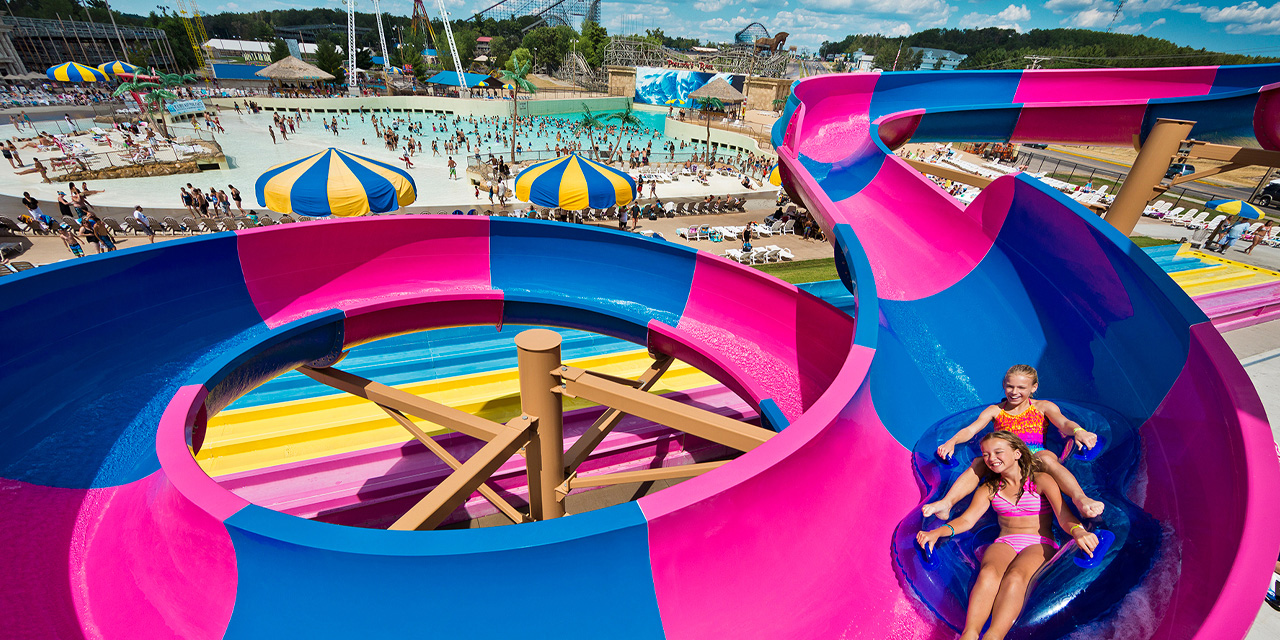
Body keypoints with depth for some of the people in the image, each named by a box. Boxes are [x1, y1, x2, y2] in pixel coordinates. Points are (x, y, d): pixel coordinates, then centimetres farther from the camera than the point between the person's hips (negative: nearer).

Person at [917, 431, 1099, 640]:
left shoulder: (1041, 480, 6)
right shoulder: (989, 488, 14)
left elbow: (1064, 515, -9)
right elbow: (966, 520, 4)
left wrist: (1077, 530, -34)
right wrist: (937, 532, -16)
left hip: (1039, 544, -2)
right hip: (1004, 543, 2)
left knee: (1015, 576, -36)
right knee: (988, 573, -33)